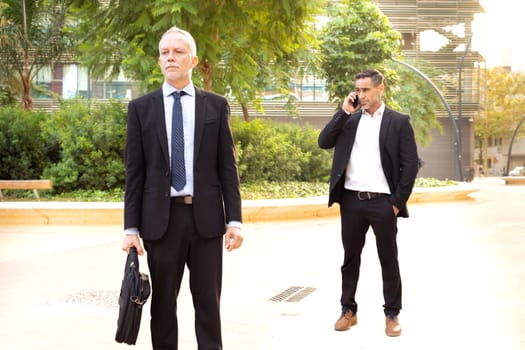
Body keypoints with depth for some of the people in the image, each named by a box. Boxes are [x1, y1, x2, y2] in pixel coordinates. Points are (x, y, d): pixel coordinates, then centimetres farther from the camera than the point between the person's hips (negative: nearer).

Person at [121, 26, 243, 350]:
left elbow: (227, 167, 3)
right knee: (163, 301, 9)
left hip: (206, 216, 0)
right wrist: (131, 227, -2)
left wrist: (235, 220, -4)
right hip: (161, 217, 0)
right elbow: (135, 172, 3)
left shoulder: (216, 105, 5)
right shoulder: (141, 108, 5)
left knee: (208, 300, 8)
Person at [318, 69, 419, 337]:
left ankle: (392, 314, 19)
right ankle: (348, 310, 24)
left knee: (389, 260, 7)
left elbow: (410, 165, -4)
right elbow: (324, 142, -1)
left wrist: (398, 202, -8)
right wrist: (344, 112, -5)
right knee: (350, 258, 12)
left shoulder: (398, 122, -1)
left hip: (383, 202, -3)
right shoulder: (349, 120, 10)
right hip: (351, 201, 3)